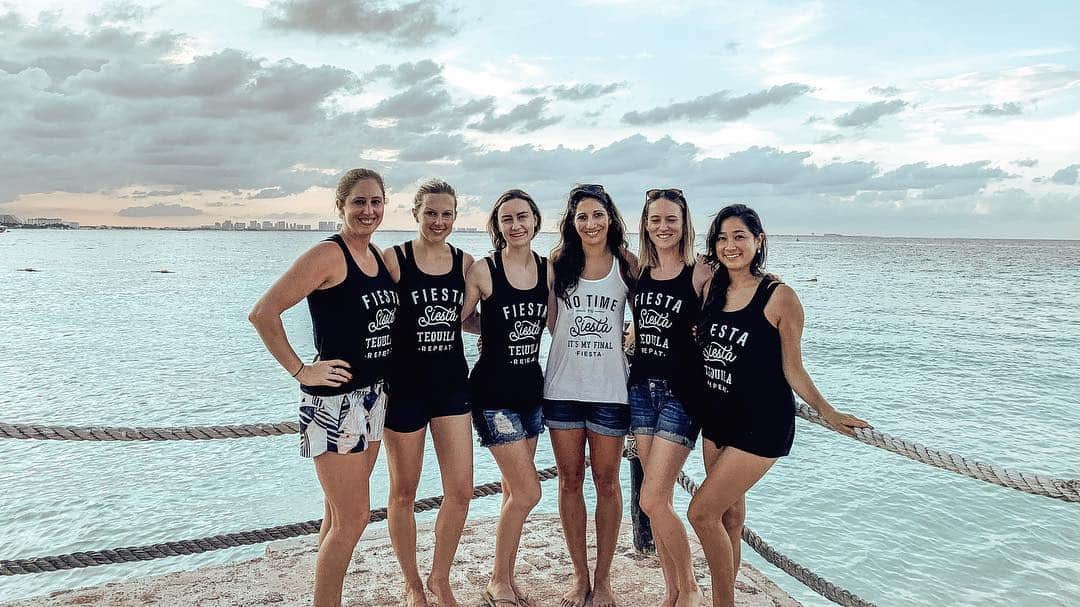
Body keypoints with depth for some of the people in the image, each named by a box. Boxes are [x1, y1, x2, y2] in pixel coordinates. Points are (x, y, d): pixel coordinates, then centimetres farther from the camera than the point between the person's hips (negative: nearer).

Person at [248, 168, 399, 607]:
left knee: (342, 513, 17)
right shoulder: (328, 255, -14)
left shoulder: (378, 256, 9)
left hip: (373, 396, 8)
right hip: (334, 401, -8)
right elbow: (262, 313, -18)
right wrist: (301, 371, -16)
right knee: (353, 518, -2)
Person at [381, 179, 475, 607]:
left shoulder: (465, 262, 4)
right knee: (404, 493, 11)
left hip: (452, 383, 4)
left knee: (461, 491, 4)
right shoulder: (393, 259, -8)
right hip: (405, 384, -3)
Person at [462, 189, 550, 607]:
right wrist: (494, 329, -4)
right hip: (493, 391, -5)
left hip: (530, 388, 5)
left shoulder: (548, 270, 3)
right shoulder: (483, 271, -11)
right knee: (528, 491, -6)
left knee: (514, 491, 14)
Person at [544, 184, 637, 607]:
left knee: (606, 482, 8)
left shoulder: (627, 263, 0)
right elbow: (550, 321, 8)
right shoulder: (558, 262, 2)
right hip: (562, 386, 1)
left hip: (610, 389, -1)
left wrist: (628, 340, -4)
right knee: (570, 480, 9)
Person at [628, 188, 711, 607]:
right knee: (660, 499, 12)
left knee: (652, 500, -7)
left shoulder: (700, 273, -8)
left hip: (682, 392, -5)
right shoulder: (639, 271, 8)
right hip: (642, 387, 6)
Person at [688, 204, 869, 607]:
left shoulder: (779, 297, -14)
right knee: (729, 513, 15)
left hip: (761, 423, -6)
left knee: (702, 512, -7)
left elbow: (792, 369, -8)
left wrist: (827, 412, -17)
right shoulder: (711, 288, 3)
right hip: (717, 416, 6)